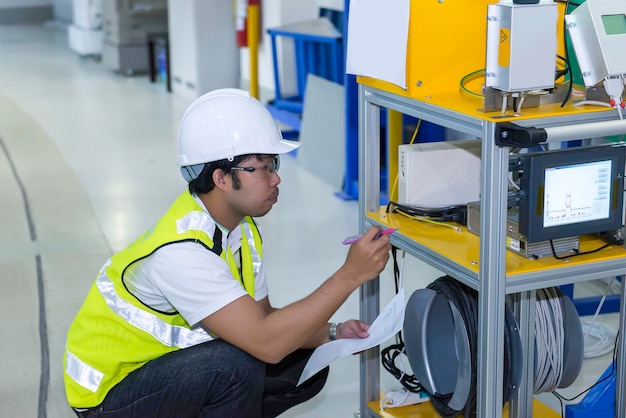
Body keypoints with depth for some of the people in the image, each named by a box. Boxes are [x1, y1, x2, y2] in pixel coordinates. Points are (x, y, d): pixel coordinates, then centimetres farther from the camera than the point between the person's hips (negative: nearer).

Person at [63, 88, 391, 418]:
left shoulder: (240, 228, -4)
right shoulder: (179, 249, -32)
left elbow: (262, 318, 6)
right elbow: (266, 343, -37)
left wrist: (332, 334, -11)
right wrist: (349, 275, -34)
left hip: (169, 358, 9)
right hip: (111, 389, -8)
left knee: (306, 366, 1)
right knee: (236, 364, -31)